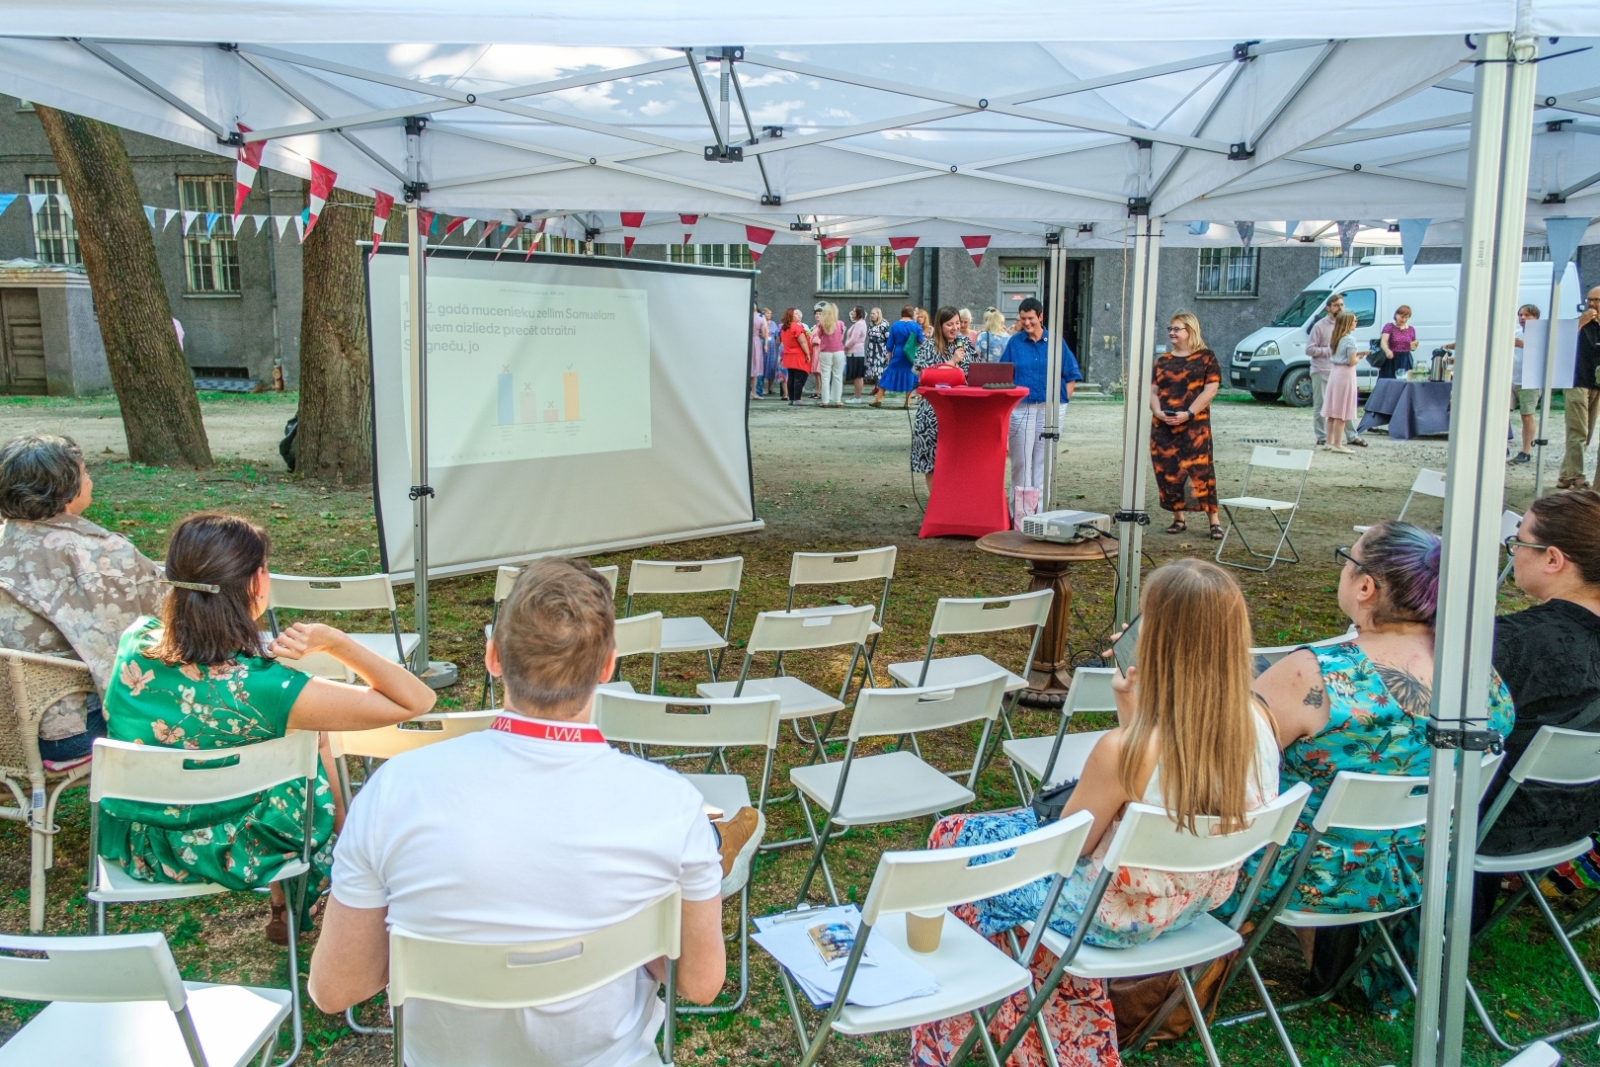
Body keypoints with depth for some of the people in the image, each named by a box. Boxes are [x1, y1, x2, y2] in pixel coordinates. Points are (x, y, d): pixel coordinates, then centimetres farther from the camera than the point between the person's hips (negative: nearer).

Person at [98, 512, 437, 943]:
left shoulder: (136, 640, -17)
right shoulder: (261, 689, -34)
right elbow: (418, 700, -30)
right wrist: (335, 642, -30)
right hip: (222, 856, -5)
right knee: (313, 743, 22)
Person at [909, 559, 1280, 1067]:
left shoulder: (1124, 751, -35)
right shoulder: (1257, 725, -16)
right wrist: (1136, 716, -5)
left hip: (1116, 917, -6)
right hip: (1193, 903, 7)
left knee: (952, 837, 15)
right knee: (1027, 820, 30)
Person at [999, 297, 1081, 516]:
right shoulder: (1014, 342, 4)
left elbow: (1071, 374, 9)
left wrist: (1063, 399, 1)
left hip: (1050, 407, 0)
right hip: (1021, 408, 0)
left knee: (1043, 459, 5)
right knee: (1020, 460, 1)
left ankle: (1040, 507, 12)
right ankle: (1020, 509, 6)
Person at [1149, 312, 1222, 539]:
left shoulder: (1206, 357, 2)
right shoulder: (1163, 360, 16)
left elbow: (1211, 389, -6)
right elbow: (1152, 390, 13)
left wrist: (1188, 414, -16)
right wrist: (1158, 411, -8)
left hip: (1195, 426, -5)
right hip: (1163, 426, 5)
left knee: (1200, 471, -9)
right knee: (1168, 472, 4)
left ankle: (1214, 521, -2)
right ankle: (1178, 519, 17)